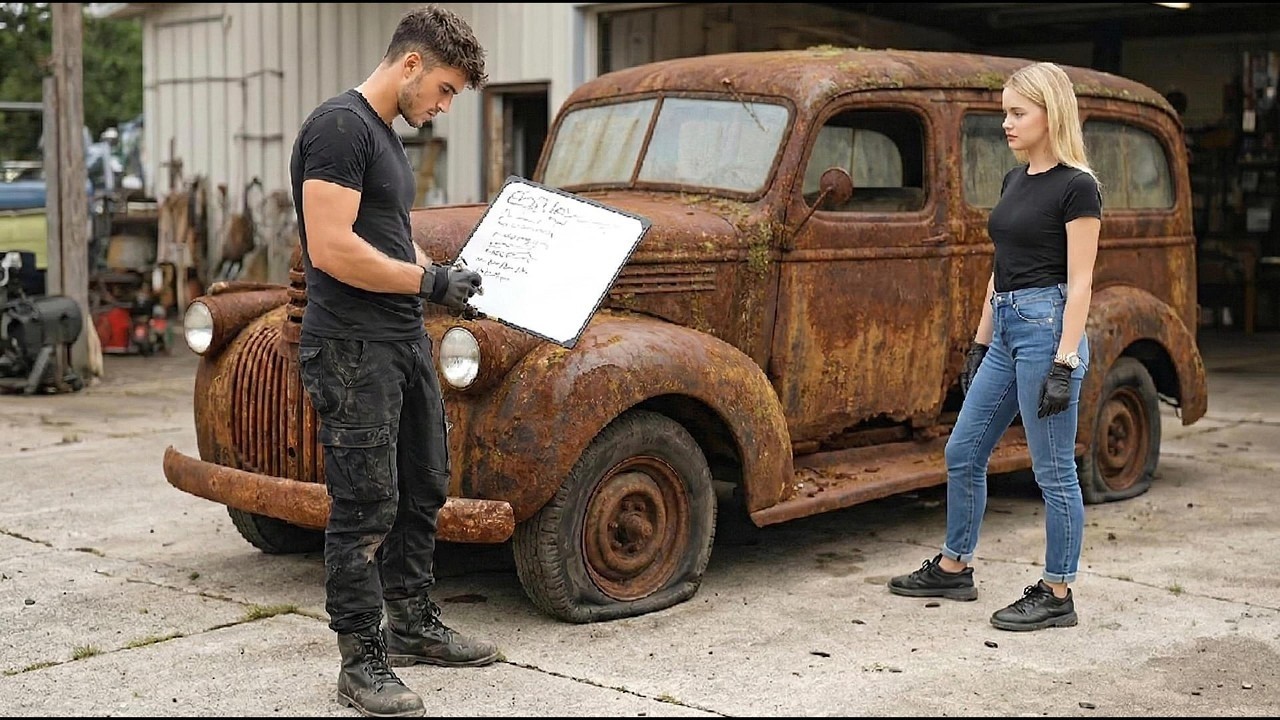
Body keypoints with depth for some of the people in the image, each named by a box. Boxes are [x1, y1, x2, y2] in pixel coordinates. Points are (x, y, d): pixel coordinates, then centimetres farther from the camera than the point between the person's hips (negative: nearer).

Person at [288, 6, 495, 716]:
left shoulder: (386, 136, 16)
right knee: (365, 508, -3)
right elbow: (331, 247, -23)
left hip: (407, 342, 10)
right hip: (353, 350, -10)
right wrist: (430, 280, -17)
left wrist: (445, 277, 7)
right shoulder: (339, 125, -15)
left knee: (422, 490, 18)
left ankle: (413, 625, 33)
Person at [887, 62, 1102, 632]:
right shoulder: (1014, 181, 13)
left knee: (1053, 469, 0)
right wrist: (980, 342, 18)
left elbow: (1079, 283, -15)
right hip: (1006, 328, 9)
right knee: (963, 452, 14)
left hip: (1048, 325, -9)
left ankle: (1057, 595, 12)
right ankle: (954, 568, 28)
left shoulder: (1077, 187, -11)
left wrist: (1064, 363, -19)